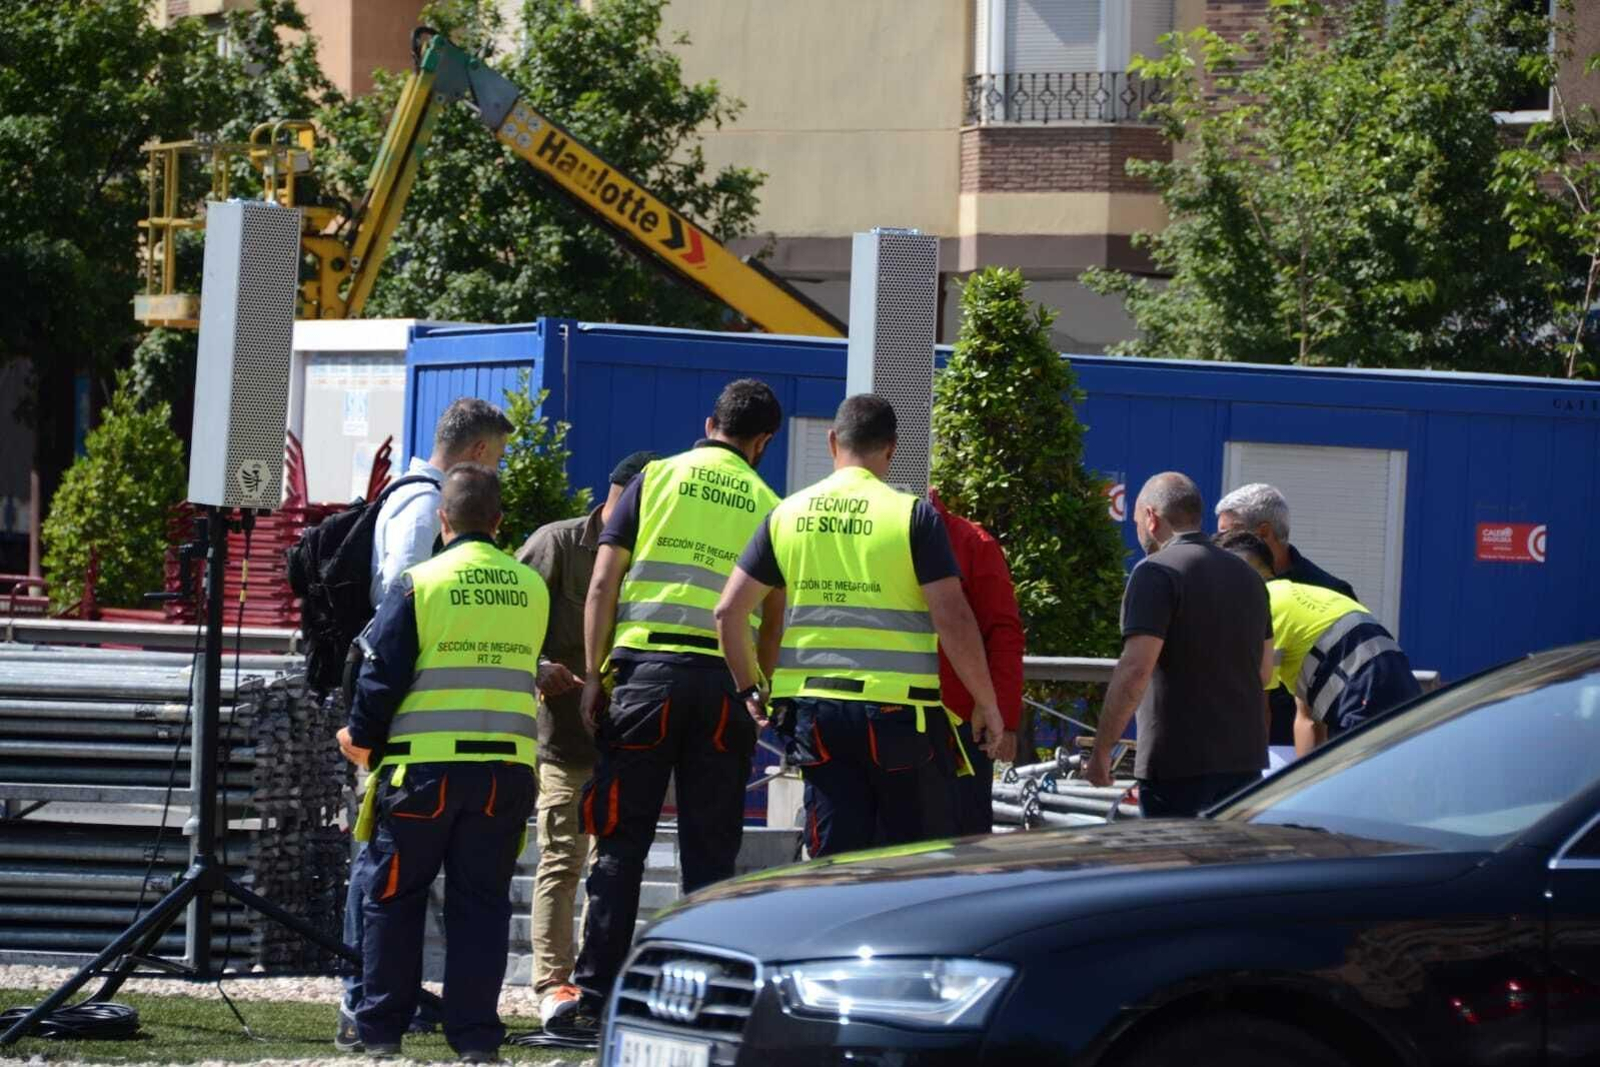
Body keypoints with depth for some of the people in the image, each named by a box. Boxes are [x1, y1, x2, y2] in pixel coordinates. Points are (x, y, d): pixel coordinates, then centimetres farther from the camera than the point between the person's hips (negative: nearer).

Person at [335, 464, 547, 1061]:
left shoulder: (419, 585, -7)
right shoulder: (532, 589, 5)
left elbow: (383, 674, -6)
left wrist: (361, 739, 9)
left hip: (425, 765, -3)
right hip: (507, 767, 3)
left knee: (393, 897, 9)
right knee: (482, 901, 7)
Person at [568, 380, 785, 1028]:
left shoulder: (656, 478, 8)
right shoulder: (768, 505, 11)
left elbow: (603, 582, 3)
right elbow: (772, 618, 8)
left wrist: (592, 675, 6)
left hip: (648, 667, -1)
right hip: (726, 678, 1)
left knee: (621, 842, 2)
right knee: (710, 852, 5)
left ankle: (594, 998, -2)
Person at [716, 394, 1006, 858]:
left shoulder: (787, 516, 6)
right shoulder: (913, 516, -6)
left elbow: (729, 611, 6)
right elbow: (953, 621, -10)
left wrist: (748, 688, 19)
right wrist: (986, 703, 0)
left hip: (814, 712, 4)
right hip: (897, 710, -3)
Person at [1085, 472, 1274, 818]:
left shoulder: (1157, 572, -11)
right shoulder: (1246, 575, 15)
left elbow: (1135, 669, -20)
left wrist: (1101, 750, -14)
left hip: (1179, 763, -7)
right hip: (1244, 759, 7)